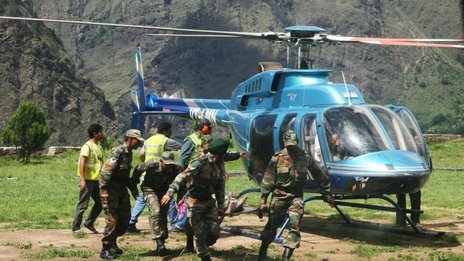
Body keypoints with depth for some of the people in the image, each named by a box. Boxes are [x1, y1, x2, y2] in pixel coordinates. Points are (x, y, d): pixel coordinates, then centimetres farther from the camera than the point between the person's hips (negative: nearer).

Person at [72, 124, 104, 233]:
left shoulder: (99, 146, 13)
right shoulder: (87, 146, -13)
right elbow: (82, 163, -19)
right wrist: (82, 180, -25)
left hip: (97, 179, 8)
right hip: (88, 179, -8)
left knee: (100, 203, 11)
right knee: (83, 205, -3)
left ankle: (89, 223, 23)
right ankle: (76, 227, 6)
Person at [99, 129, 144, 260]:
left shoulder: (129, 153, 12)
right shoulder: (118, 152, -17)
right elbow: (106, 171, -23)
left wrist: (133, 188, 23)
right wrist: (104, 190, -26)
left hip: (121, 189, 9)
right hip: (111, 190, -9)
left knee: (125, 219, 10)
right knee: (112, 220, -8)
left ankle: (112, 243, 25)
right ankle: (105, 250, 1)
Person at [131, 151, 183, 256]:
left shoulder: (176, 169, -23)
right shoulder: (153, 164, -29)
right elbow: (138, 170, -12)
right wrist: (133, 184, 2)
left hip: (164, 191, 3)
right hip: (150, 189, -3)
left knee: (163, 215, 4)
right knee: (155, 212, -22)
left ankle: (162, 242, 18)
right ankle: (159, 241, -25)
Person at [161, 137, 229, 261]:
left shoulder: (217, 165, 4)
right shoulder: (200, 163, -20)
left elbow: (220, 185, 15)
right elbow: (182, 177, -29)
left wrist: (220, 206, 17)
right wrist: (170, 192, -40)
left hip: (209, 201, 6)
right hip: (195, 203, -6)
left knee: (214, 232, 0)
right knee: (200, 234, -2)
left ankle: (204, 247, 26)